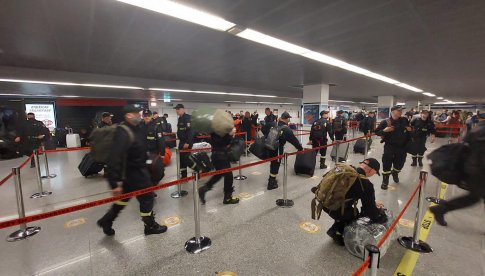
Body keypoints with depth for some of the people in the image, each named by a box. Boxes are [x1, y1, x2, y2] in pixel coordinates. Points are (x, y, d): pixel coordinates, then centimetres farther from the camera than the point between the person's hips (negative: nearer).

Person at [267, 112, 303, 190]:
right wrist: (300, 148, 4)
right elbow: (294, 140, -7)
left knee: (273, 163, 22)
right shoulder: (286, 129, -12)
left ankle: (271, 179, 39)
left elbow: (267, 135, 14)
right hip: (278, 148, -7)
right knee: (276, 164, 4)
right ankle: (271, 183, 12)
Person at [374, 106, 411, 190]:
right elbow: (377, 132, -7)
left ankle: (395, 174, 47)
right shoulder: (385, 122, -9)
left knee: (400, 163, 15)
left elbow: (409, 129, 23)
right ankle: (385, 181, 11)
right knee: (387, 164, -3)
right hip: (389, 146, -4)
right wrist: (384, 130, -24)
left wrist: (410, 129, 0)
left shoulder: (404, 120, 4)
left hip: (402, 147, 4)